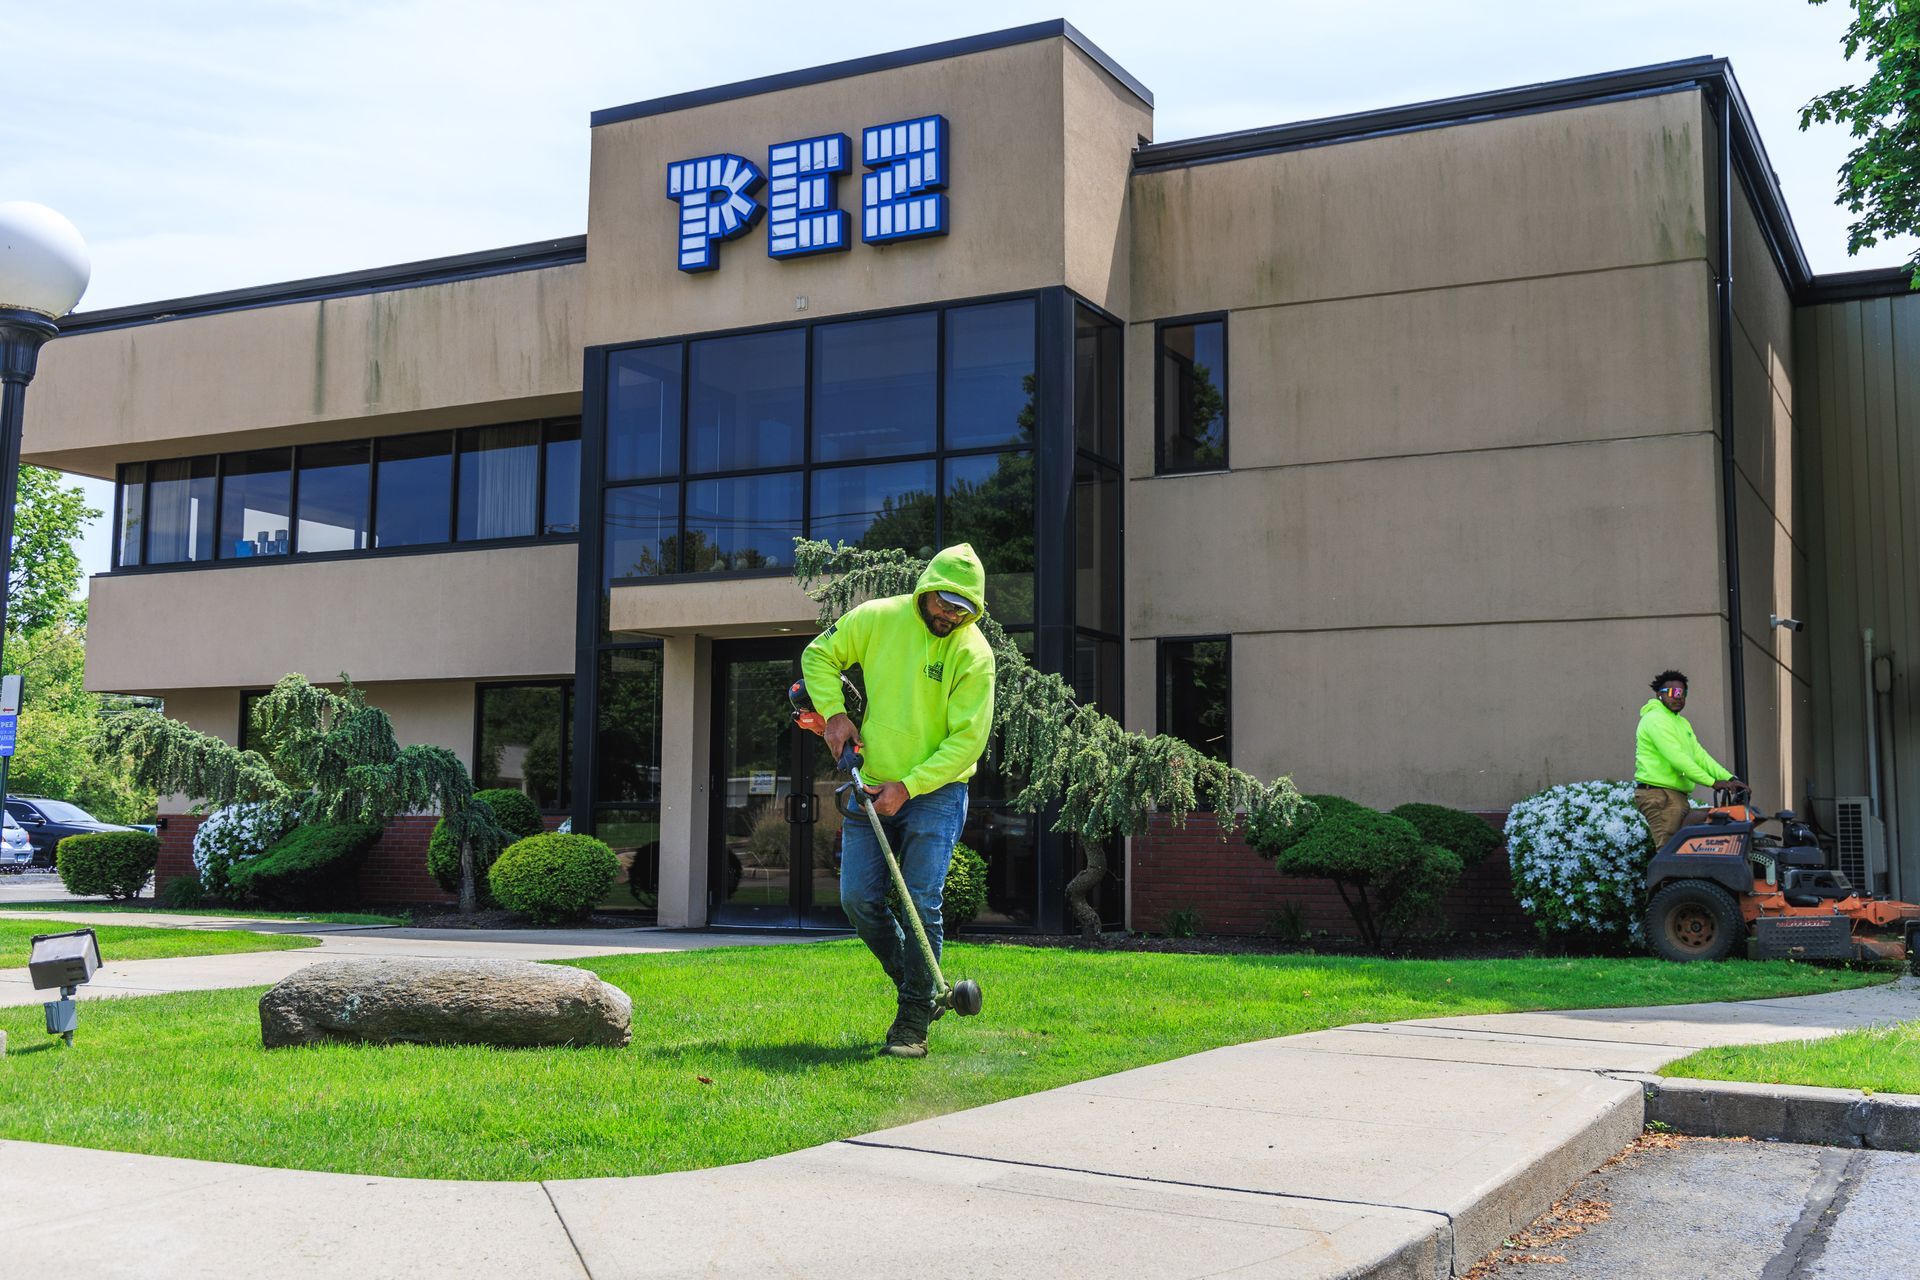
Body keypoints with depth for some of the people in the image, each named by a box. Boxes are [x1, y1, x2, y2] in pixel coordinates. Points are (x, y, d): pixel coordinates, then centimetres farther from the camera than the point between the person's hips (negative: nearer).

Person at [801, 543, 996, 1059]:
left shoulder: (974, 653, -12)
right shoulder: (876, 619, -4)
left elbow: (967, 740, -14)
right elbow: (819, 655, 11)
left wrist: (907, 787, -19)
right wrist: (834, 712, -4)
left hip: (935, 791, -3)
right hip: (872, 785, 3)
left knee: (922, 906, -9)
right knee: (858, 898, 0)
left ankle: (913, 1020, 2)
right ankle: (914, 983, 23)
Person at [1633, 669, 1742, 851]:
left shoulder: (1682, 723, 23)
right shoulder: (1655, 719, -10)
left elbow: (1699, 755, 14)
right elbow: (1676, 758, -19)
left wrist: (1729, 778, -1)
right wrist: (1712, 782, -21)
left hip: (1678, 796, 10)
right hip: (1659, 794, -10)